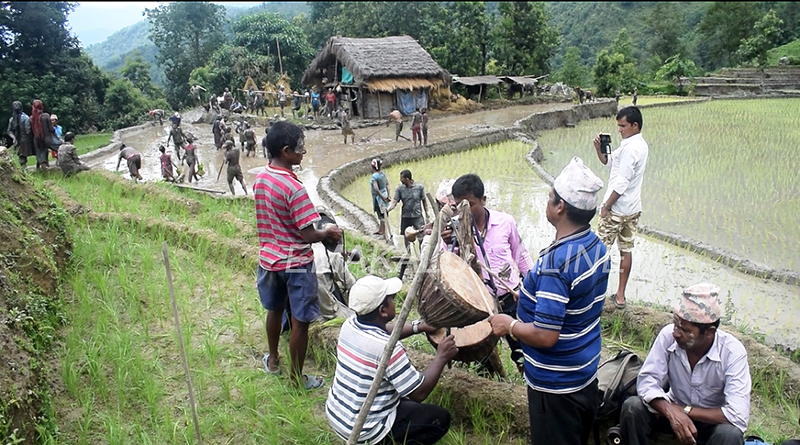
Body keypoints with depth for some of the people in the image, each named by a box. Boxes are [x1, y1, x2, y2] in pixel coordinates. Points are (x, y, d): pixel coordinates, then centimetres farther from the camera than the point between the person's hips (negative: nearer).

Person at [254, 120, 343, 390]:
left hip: (269, 258, 8)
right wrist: (329, 233, -4)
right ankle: (297, 378, 21)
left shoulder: (260, 178, -1)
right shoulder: (293, 188, -26)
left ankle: (273, 360, 47)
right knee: (300, 322, 7)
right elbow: (308, 235, -24)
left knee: (274, 309, 27)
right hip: (295, 263, -8)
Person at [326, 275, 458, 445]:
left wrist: (418, 326, 5)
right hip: (363, 431, -8)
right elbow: (419, 393, -19)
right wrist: (441, 356, -9)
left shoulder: (350, 325, -6)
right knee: (440, 418, 3)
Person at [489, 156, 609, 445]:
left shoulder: (555, 261, -31)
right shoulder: (597, 246, -2)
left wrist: (510, 325, -14)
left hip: (556, 385, -8)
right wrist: (533, 299, 13)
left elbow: (545, 335, -31)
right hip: (587, 374, 8)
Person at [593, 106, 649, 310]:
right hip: (633, 208, 9)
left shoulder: (630, 148, -20)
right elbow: (609, 162, 14)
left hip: (617, 209, -9)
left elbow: (621, 182, -22)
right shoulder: (640, 144, 11)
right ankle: (620, 295, 19)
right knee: (626, 250, 11)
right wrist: (599, 149, -4)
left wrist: (606, 206, -16)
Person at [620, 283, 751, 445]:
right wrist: (672, 411, -38)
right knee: (632, 407, -26)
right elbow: (647, 381, -20)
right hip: (675, 410, 2)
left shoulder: (733, 352, -26)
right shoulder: (668, 335, -21)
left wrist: (686, 411, -26)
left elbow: (739, 416, -31)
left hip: (712, 419, -1)